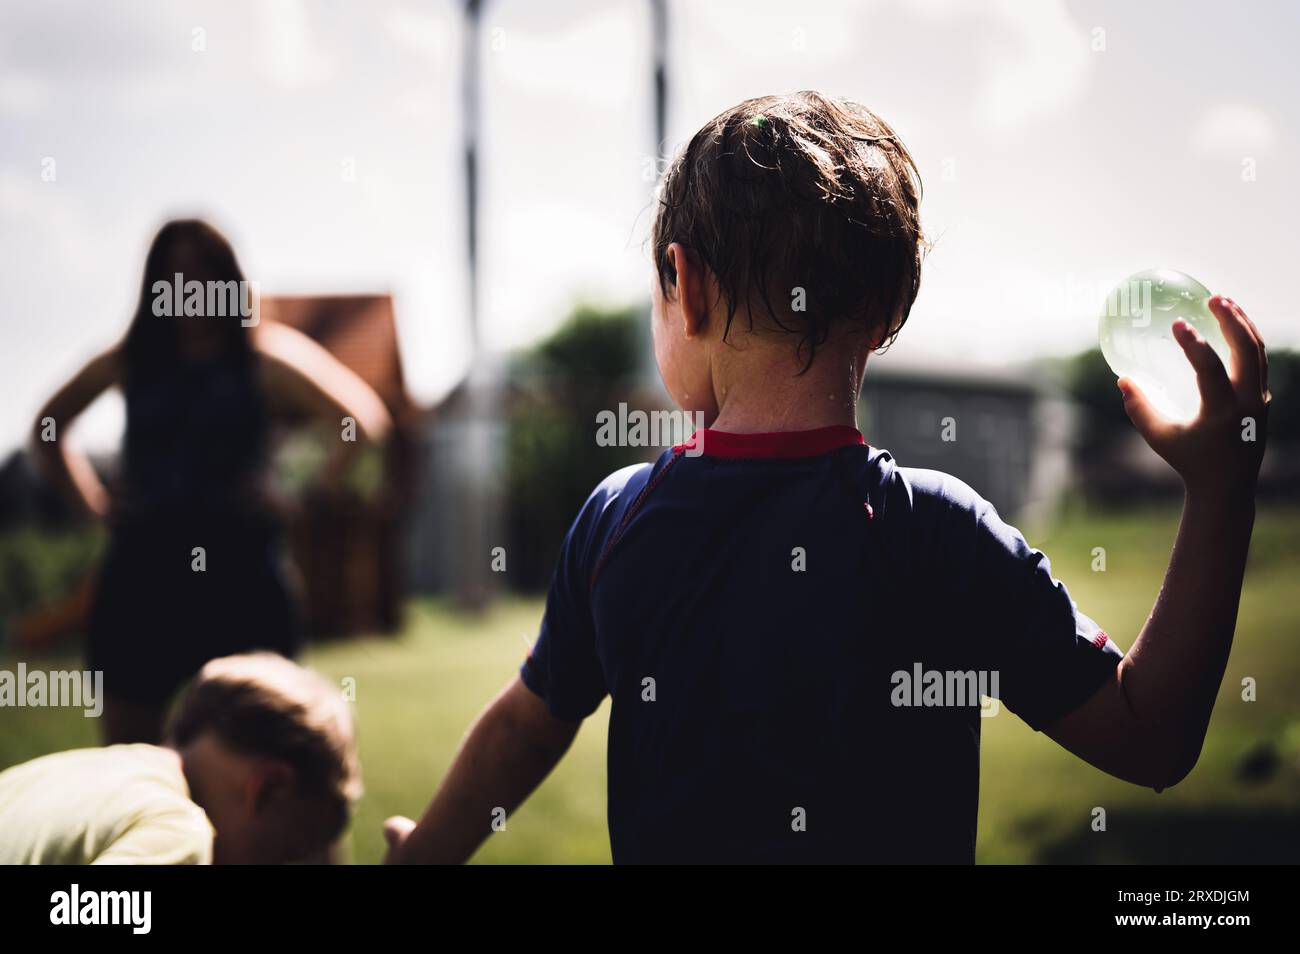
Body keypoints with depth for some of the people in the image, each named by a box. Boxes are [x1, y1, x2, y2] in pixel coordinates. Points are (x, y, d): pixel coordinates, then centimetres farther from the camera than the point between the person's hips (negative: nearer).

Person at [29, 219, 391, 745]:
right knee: (127, 750, 5)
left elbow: (364, 418, -3)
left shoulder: (262, 362, 0)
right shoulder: (130, 363, 9)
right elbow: (47, 430, 23)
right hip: (142, 570, 3)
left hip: (237, 567, -3)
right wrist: (93, 502, 12)